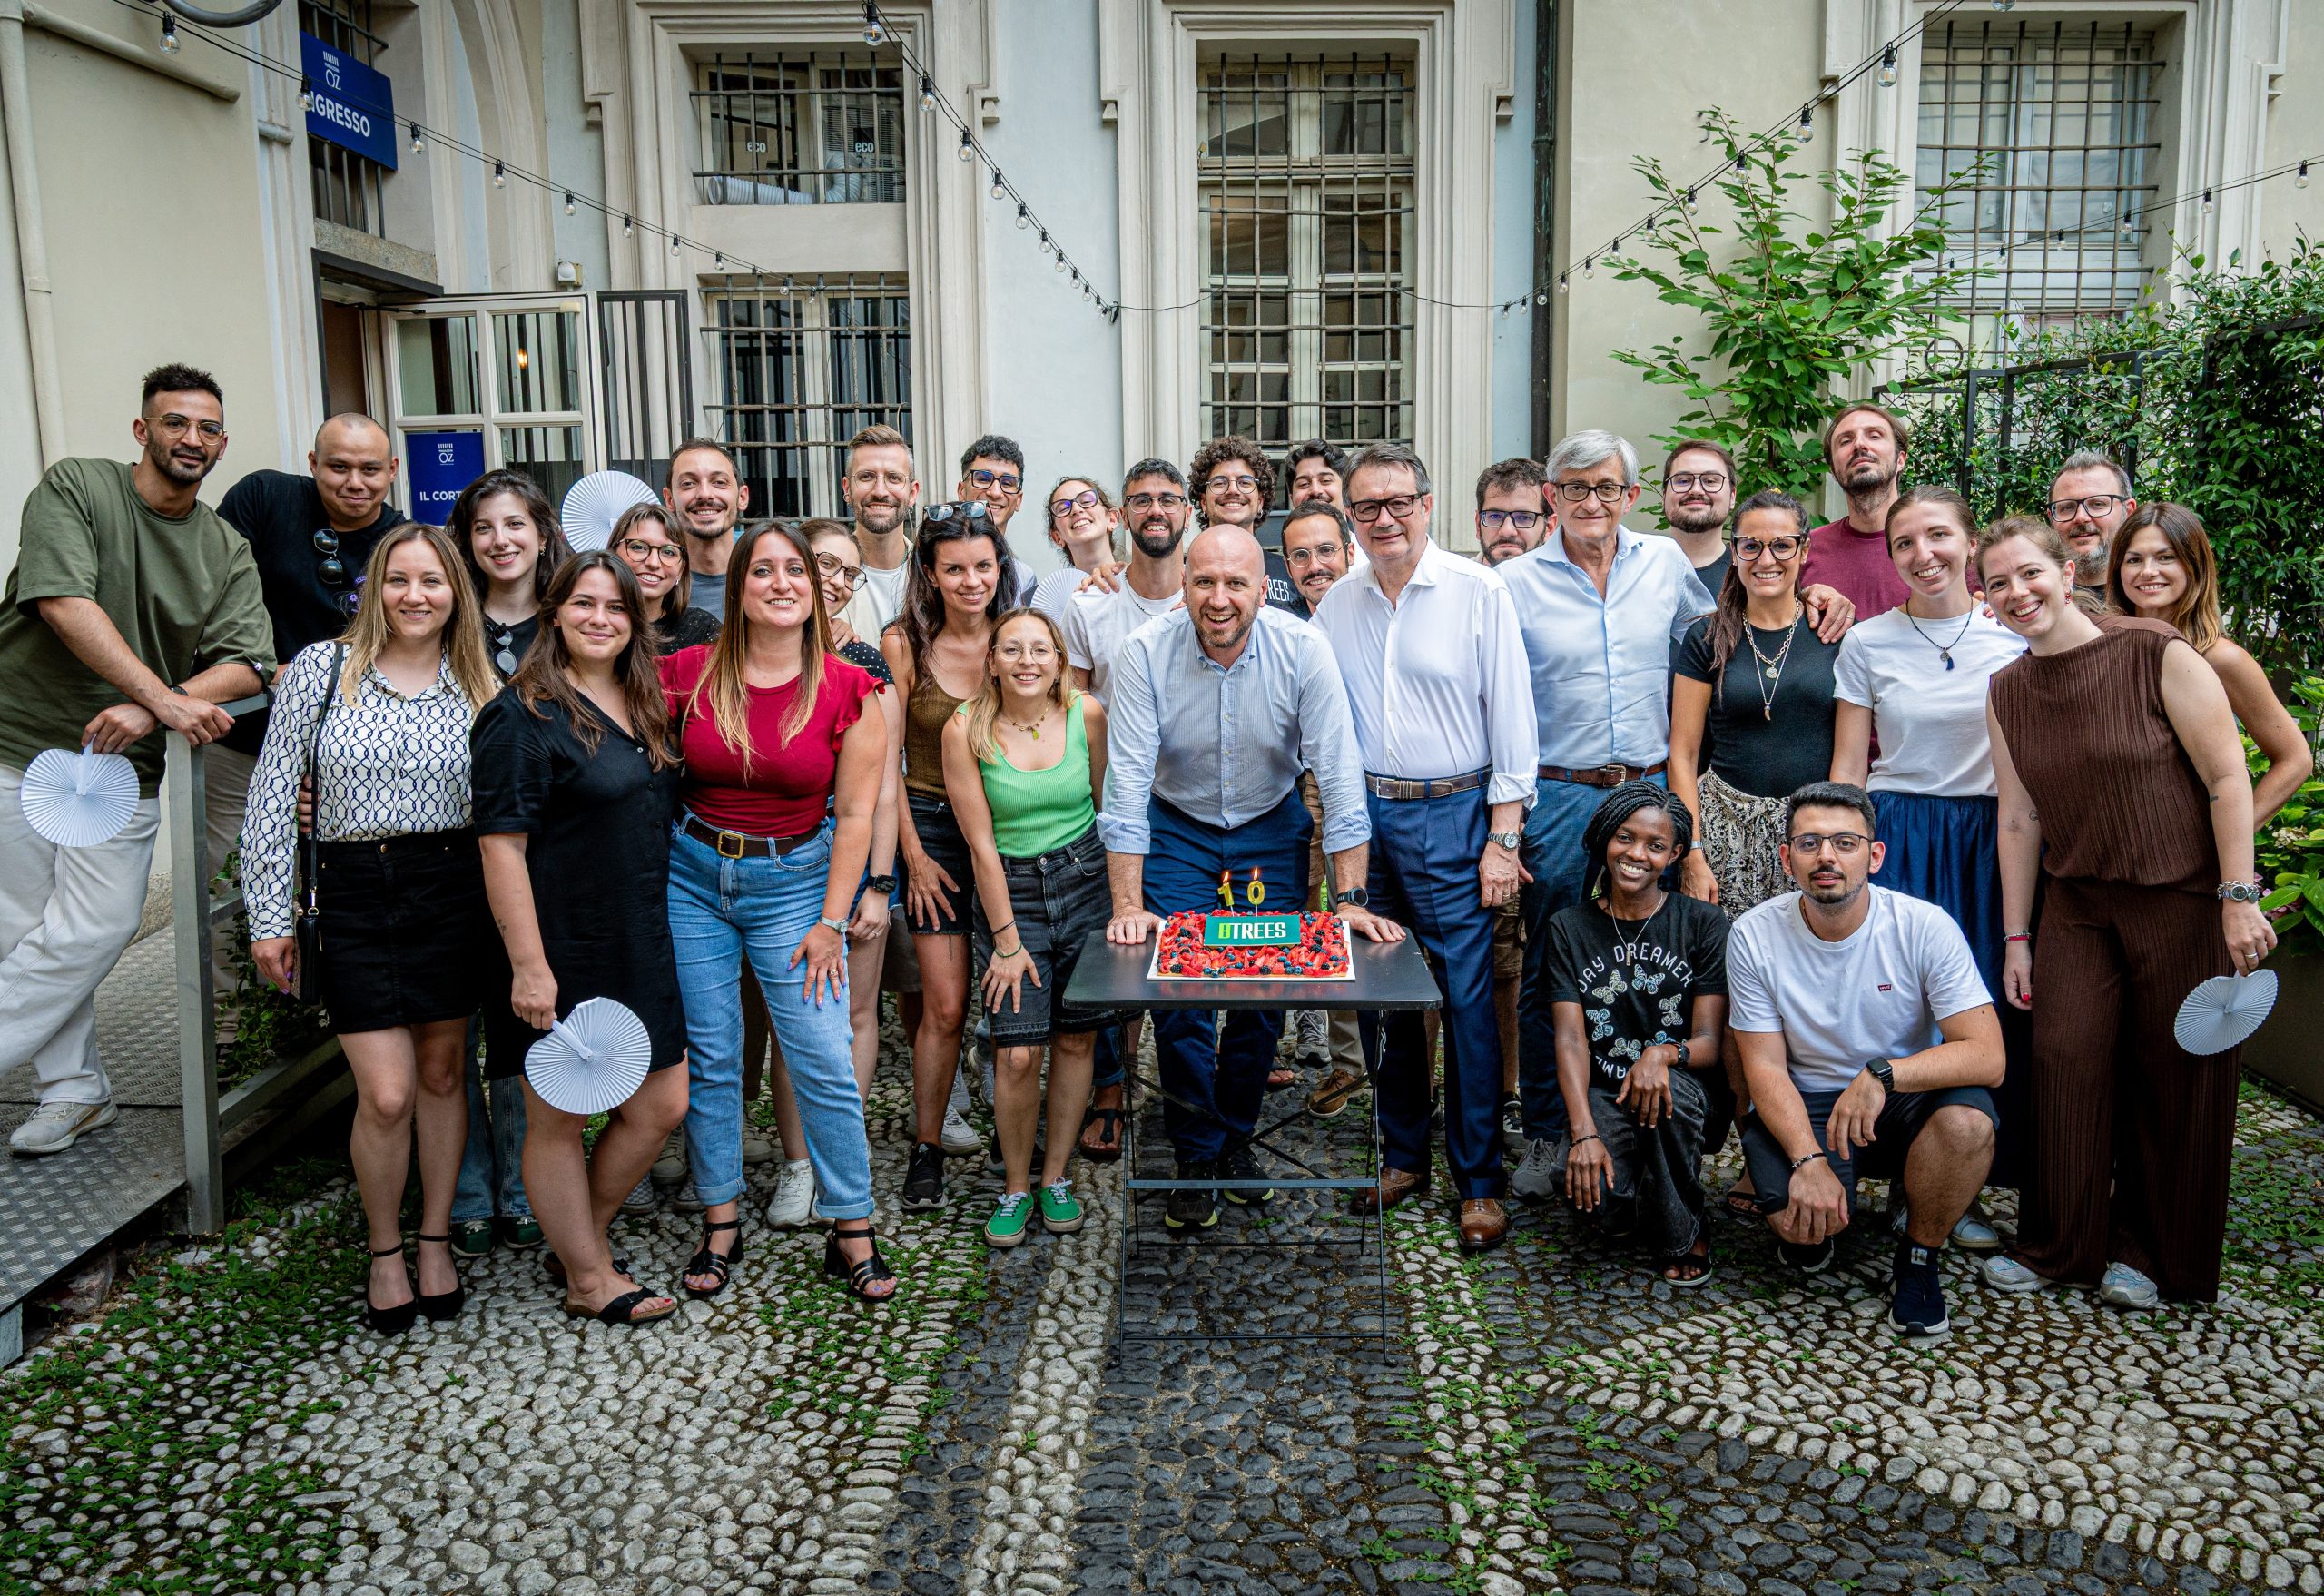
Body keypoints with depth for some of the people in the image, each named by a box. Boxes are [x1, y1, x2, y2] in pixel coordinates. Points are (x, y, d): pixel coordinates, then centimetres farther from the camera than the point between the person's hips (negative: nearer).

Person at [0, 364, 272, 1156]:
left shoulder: (228, 552, 7)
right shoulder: (73, 488, -2)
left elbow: (248, 664, -5)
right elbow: (65, 603, -16)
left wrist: (148, 712, -22)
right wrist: (165, 698, -25)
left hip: (126, 766, 2)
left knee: (88, 933, -8)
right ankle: (76, 1089, 16)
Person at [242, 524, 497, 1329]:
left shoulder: (480, 688, 4)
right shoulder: (322, 668, -2)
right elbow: (272, 795, -1)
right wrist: (269, 917, -2)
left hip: (454, 892, 2)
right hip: (355, 896, -2)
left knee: (441, 1073, 11)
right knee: (386, 1094, -4)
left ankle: (435, 1241, 28)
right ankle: (384, 1252, 19)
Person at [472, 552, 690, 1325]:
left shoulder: (643, 705, 10)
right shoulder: (525, 713, -13)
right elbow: (500, 846, -18)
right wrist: (528, 966, -21)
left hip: (641, 945, 8)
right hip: (561, 954, -8)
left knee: (662, 1106, 11)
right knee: (558, 1119, 7)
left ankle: (582, 1234, 32)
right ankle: (588, 1281, 22)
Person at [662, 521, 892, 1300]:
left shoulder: (847, 690, -7)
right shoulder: (688, 673, -4)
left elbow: (854, 815, -5)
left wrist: (830, 922, -7)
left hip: (794, 879, -1)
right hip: (692, 875, 2)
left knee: (825, 1061, -4)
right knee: (709, 1055, 8)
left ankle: (852, 1231, 11)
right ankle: (720, 1223, 23)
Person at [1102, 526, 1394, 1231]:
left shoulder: (1303, 651, -21)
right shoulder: (1146, 652, -21)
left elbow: (1339, 774, -19)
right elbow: (1127, 782, -21)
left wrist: (1351, 898, -22)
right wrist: (1128, 904, -25)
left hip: (1271, 827, 1)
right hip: (1177, 829, -1)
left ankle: (1235, 1138, 25)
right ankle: (1195, 1155, 13)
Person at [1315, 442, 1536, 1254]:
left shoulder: (1478, 592, -4)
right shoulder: (1336, 606, 9)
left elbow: (1512, 719, -5)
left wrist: (1503, 837, -9)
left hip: (1451, 817, -4)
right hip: (1362, 814, 5)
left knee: (1466, 1000, -3)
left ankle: (1480, 1181, 10)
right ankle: (1404, 1156, 27)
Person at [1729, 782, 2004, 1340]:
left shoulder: (1925, 927, -16)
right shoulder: (1754, 934, -13)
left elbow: (1987, 1056, -22)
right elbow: (1765, 1067, -11)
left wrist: (1883, 1075, -38)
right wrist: (1809, 1160, -26)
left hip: (1906, 1102, 0)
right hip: (1803, 1105, 0)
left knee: (1967, 1119, -33)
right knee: (1798, 1221, -27)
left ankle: (1918, 1256, -3)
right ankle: (1814, 1232, 15)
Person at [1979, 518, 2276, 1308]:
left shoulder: (2157, 653, -12)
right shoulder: (2007, 692, 3)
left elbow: (2228, 778, -11)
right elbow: (2019, 819, 7)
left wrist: (2239, 897, -16)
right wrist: (2017, 937, 7)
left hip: (2182, 898, -4)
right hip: (2076, 903, 4)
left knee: (2174, 1075, 5)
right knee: (2066, 1059, -1)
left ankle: (2152, 1252, 23)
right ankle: (2059, 1247, 15)